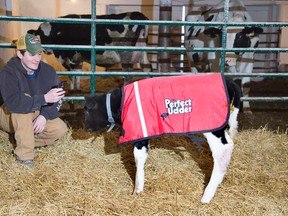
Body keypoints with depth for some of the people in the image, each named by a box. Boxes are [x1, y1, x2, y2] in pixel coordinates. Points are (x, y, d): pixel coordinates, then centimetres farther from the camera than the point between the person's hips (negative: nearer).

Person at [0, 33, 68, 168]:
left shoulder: (47, 70, -12)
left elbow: (57, 99, -14)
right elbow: (13, 102, -44)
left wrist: (44, 115, -32)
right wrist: (44, 98, -47)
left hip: (34, 116, 5)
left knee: (60, 129, -15)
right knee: (22, 106, -38)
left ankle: (22, 142, -3)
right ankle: (24, 155, -31)